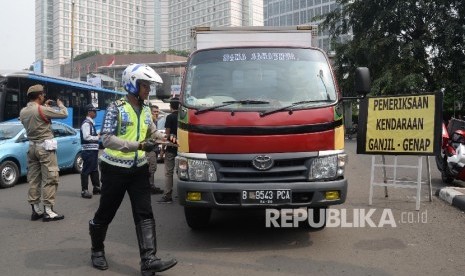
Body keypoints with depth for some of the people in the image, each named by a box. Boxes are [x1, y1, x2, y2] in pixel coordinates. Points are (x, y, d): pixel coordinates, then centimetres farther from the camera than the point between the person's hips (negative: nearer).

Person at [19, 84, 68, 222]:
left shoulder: (23, 112, 7)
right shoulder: (42, 110, -16)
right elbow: (64, 114, -12)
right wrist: (60, 104, 7)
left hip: (32, 147, 8)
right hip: (45, 147, -8)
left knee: (33, 179, 9)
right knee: (50, 179, -3)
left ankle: (35, 210, 15)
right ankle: (48, 211, -3)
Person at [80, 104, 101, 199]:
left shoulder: (90, 123, 17)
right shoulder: (86, 123, -14)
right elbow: (86, 137, -23)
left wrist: (97, 135, 12)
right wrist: (97, 137, -13)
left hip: (93, 149, 11)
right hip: (88, 150, -11)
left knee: (94, 169, 17)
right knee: (86, 170, -5)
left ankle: (96, 187, 27)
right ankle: (84, 190, 0)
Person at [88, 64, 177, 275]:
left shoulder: (145, 110, 8)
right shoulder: (116, 108, -11)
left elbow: (151, 131, 22)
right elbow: (107, 139, -19)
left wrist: (165, 138, 0)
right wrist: (138, 145, -27)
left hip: (139, 169, 5)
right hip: (115, 169, -5)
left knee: (144, 214, -5)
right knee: (106, 213, 10)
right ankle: (97, 250, 34)